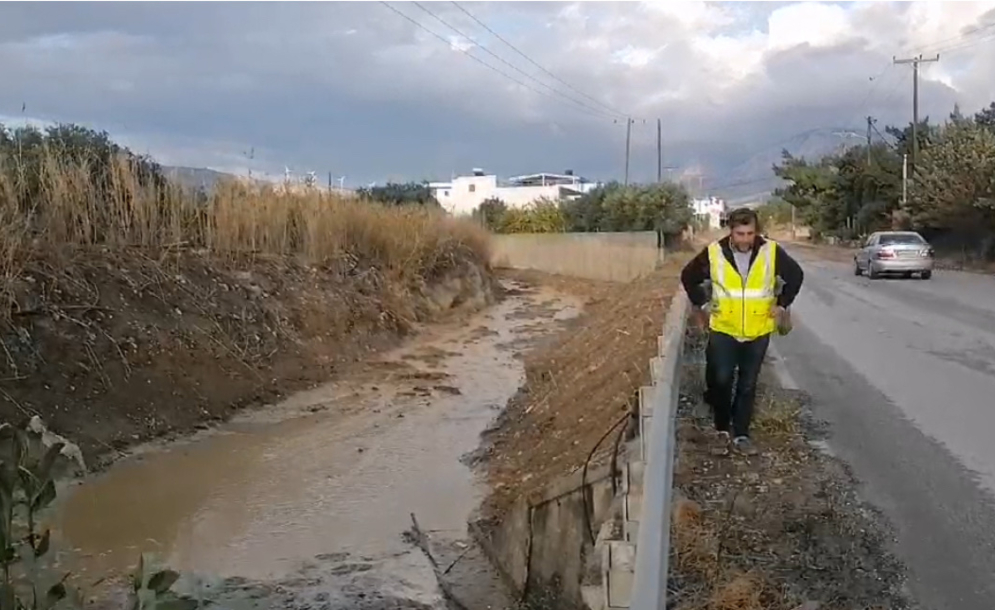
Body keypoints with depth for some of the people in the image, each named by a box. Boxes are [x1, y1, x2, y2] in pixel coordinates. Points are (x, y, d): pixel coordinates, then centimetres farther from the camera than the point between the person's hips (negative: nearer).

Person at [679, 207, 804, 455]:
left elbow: (796, 275, 8)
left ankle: (741, 434, 19)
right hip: (723, 330, -1)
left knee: (748, 385, 8)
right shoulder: (714, 252, -10)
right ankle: (722, 427, 21)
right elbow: (689, 276, 6)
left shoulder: (771, 251, -9)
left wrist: (782, 304, 4)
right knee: (721, 380, -1)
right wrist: (701, 304, 4)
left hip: (758, 332, 1)